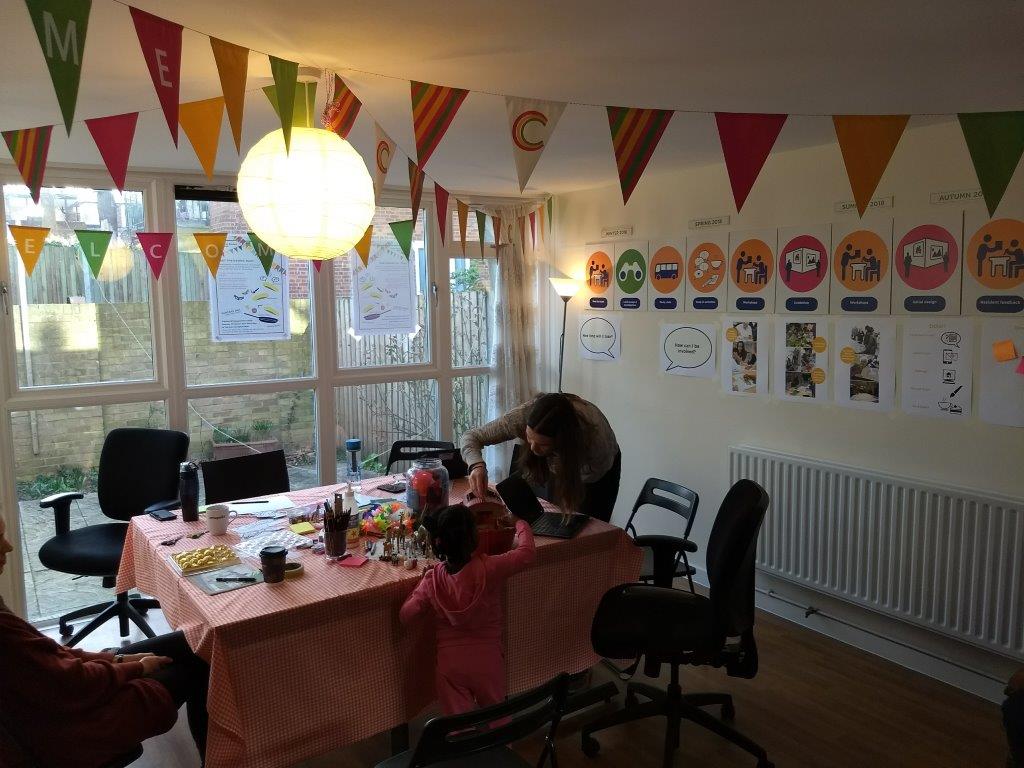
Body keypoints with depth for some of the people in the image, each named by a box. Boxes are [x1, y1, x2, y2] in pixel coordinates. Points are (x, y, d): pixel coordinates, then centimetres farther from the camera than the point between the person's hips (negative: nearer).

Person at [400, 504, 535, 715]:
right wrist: (520, 524, 13)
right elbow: (526, 551, -5)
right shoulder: (489, 568, -20)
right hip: (487, 661, -1)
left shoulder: (433, 579, -12)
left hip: (450, 663, 1)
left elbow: (405, 616, -2)